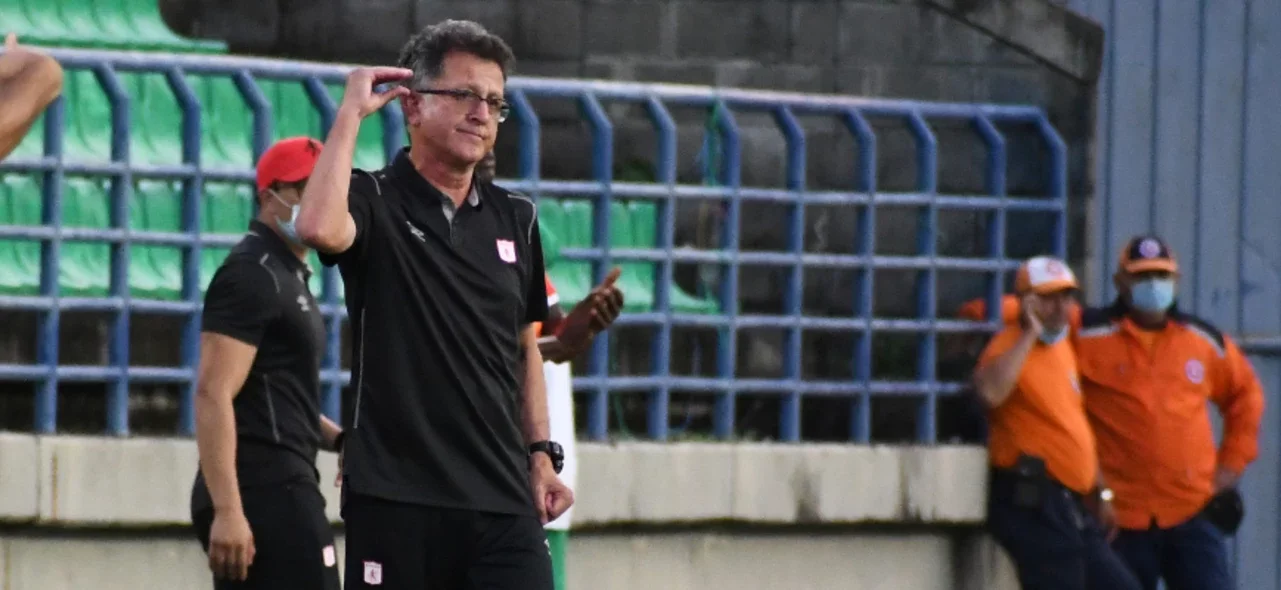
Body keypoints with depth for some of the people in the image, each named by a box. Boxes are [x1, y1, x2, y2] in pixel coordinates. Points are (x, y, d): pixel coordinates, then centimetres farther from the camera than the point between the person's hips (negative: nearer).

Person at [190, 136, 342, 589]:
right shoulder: (252, 275, -10)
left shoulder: (287, 276, 21)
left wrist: (339, 439, 15)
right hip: (267, 489, -10)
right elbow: (213, 395, -19)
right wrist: (226, 510, -26)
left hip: (278, 487, 10)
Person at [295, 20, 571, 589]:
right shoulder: (373, 200, -2)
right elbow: (319, 228, -27)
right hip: (395, 495, -4)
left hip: (502, 499, 4)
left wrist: (541, 454, 12)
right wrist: (351, 112, -18)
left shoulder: (515, 219, 13)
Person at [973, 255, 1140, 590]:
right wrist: (1029, 334, -24)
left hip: (1072, 507, 10)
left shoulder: (1063, 348, 19)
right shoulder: (1013, 346, -9)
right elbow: (990, 391, -34)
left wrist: (1099, 493, 25)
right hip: (1032, 503, -10)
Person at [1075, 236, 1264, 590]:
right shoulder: (1090, 336, -4)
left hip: (1194, 511, 2)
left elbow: (1245, 395, 22)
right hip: (1123, 517, -2)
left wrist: (1232, 463, 14)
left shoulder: (1205, 341, 8)